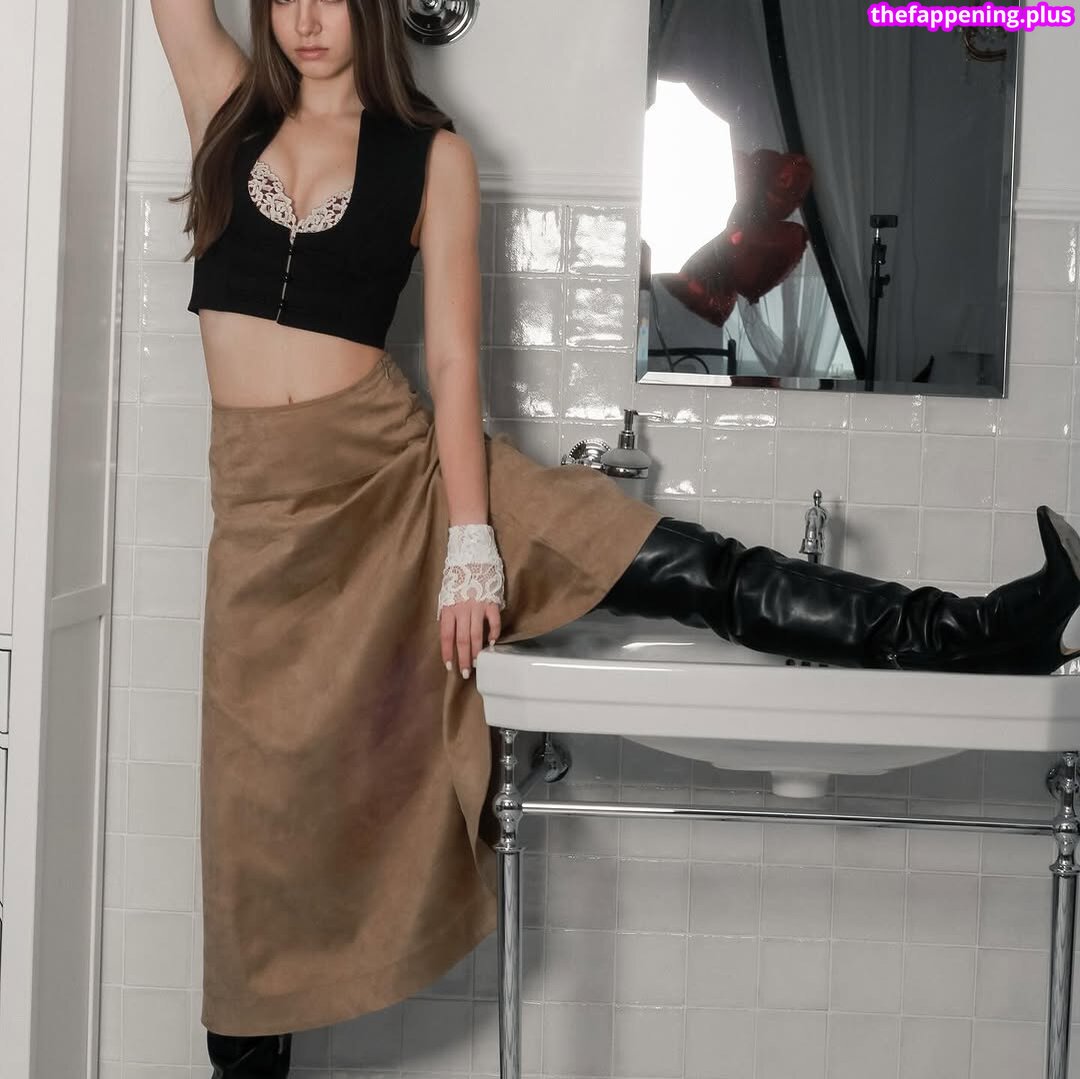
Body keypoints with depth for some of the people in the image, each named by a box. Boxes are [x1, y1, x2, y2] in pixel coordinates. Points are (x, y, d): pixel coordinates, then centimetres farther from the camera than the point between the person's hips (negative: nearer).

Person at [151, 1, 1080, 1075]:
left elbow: (453, 358, -5)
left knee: (690, 571, -12)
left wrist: (470, 542, -12)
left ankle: (978, 632, -12)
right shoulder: (228, 105, 9)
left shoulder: (429, 153, 1)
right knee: (260, 811, 6)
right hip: (267, 502, 1)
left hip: (401, 459, -1)